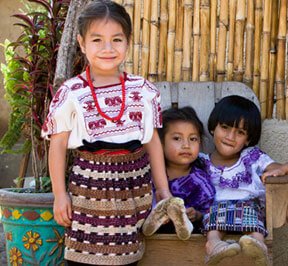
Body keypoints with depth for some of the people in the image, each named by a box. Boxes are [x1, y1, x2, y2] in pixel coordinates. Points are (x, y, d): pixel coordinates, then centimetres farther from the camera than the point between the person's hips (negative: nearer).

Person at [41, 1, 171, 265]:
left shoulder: (143, 90, 3)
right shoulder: (70, 93, -5)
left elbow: (153, 141, 10)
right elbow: (58, 145, -1)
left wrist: (163, 188, 12)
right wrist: (59, 194, -2)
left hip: (136, 189, 3)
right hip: (91, 186, -2)